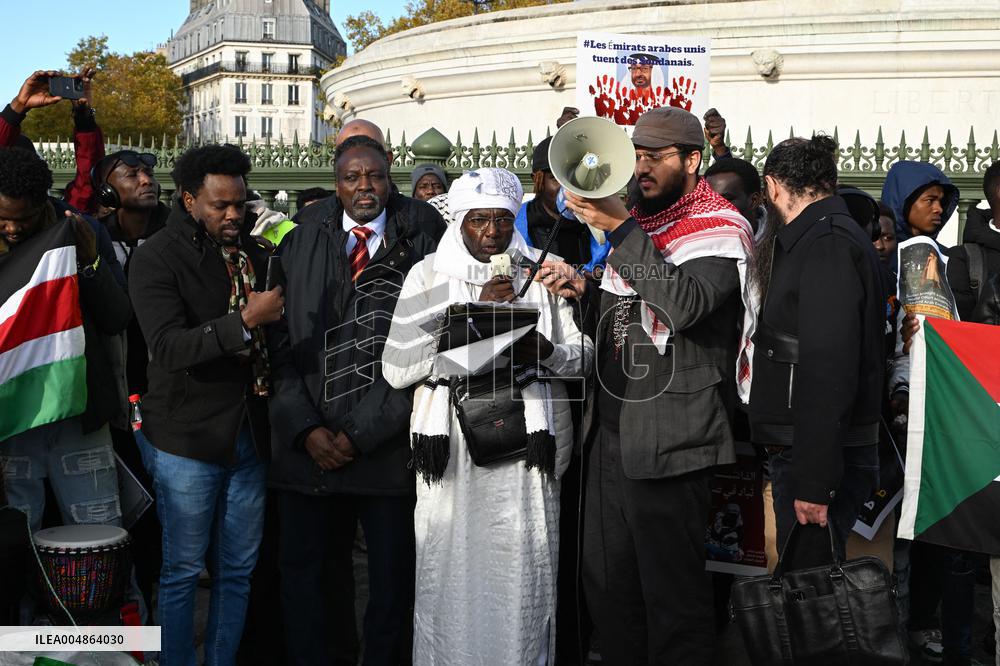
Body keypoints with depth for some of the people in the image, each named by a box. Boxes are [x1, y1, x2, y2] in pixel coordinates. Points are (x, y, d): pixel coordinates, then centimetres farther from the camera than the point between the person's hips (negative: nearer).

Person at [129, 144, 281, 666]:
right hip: (188, 439, -5)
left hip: (248, 434, 5)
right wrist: (245, 322, -26)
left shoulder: (252, 250, 10)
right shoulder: (157, 257, -8)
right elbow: (168, 347, -21)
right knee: (182, 571, 5)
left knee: (238, 569, 12)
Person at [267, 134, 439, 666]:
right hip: (306, 444, 2)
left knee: (391, 580, 7)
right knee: (301, 572, 10)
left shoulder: (419, 249, 0)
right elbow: (280, 344, 5)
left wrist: (360, 433, -9)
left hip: (385, 445, -2)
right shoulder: (300, 245, 9)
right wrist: (306, 428, -6)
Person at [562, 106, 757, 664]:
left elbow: (684, 305, -26)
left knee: (672, 593, 0)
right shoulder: (637, 220, 17)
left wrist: (621, 230, -25)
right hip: (611, 429, 8)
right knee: (606, 581, 16)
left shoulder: (720, 230, -8)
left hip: (668, 439, -8)